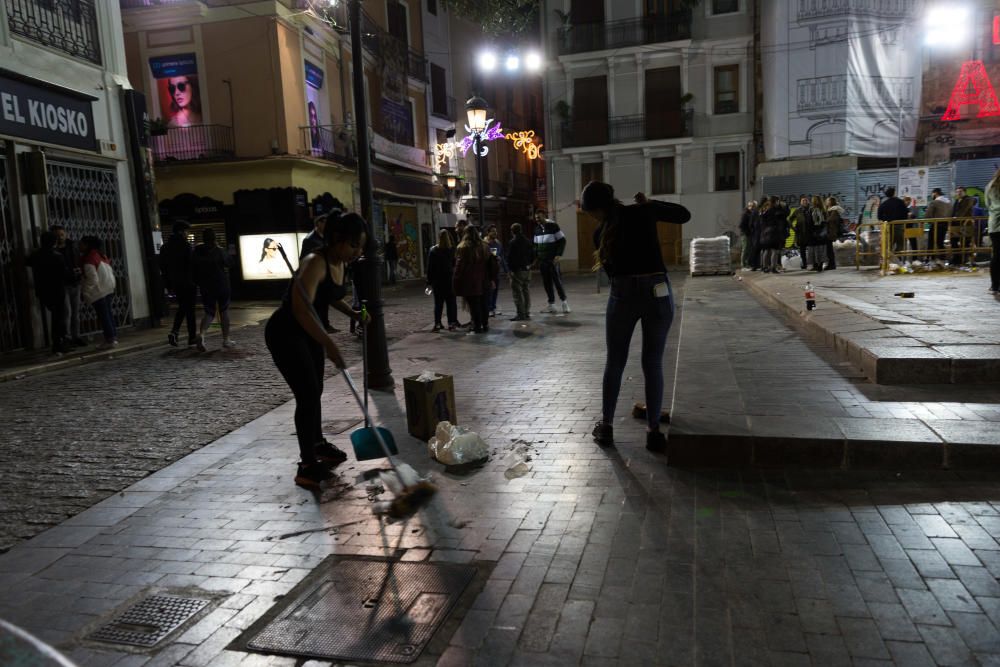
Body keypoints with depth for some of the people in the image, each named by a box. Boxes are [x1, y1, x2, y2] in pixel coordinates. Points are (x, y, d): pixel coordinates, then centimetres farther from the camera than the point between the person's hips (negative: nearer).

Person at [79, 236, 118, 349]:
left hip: (98, 290, -9)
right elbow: (110, 270, 17)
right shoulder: (100, 255, 12)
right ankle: (113, 336, 17)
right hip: (109, 287, 9)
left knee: (103, 315, -5)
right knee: (108, 313, 13)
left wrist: (85, 292, -11)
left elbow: (92, 278, -18)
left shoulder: (89, 259, -14)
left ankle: (110, 339, -3)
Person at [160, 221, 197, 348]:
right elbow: (191, 264, -16)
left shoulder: (166, 247, 9)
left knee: (182, 307, 17)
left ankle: (174, 331, -1)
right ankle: (192, 337, 6)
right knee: (189, 309, 1)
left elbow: (163, 266, 12)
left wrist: (169, 284, 15)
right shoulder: (185, 245, -13)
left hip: (175, 283, 6)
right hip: (187, 282, -6)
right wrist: (196, 280, -8)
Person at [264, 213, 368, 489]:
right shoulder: (315, 263, -28)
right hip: (285, 332, -9)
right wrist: (329, 345, -48)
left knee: (315, 391, 19)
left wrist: (352, 314, 4)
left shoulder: (340, 263, 0)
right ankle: (307, 466, -6)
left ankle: (318, 445, 37)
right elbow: (301, 309, -41)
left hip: (308, 330, 9)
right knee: (307, 394, -13)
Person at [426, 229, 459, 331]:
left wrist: (429, 281, 1)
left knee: (438, 303, 9)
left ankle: (437, 324, 8)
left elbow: (430, 267, -3)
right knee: (451, 302, 7)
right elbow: (455, 265, -4)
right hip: (450, 280, -1)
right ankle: (451, 323, 4)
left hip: (437, 281, 1)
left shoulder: (433, 251, -5)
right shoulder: (453, 250, -8)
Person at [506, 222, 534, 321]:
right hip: (527, 270, 7)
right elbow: (533, 255, 13)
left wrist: (510, 269, -5)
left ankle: (521, 314, -6)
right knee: (526, 291, 12)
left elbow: (509, 257, -14)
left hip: (517, 270, -7)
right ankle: (527, 313, 15)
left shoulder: (512, 242, -13)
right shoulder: (528, 241, 9)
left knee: (517, 292, -4)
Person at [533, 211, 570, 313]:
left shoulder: (553, 226, -5)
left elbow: (562, 240, -6)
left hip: (552, 260, -6)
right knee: (546, 283, 5)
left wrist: (559, 255, -13)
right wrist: (536, 257, 8)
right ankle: (551, 305, 10)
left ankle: (564, 302, 6)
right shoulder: (537, 229, 13)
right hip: (542, 261, 6)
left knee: (557, 280, -6)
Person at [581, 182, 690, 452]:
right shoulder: (643, 212, 2)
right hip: (658, 292, 1)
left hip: (623, 294, 0)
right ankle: (653, 432, 12)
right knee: (653, 364, 8)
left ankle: (606, 428, 21)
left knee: (614, 363, 14)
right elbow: (684, 214, 15)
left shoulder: (601, 233, 3)